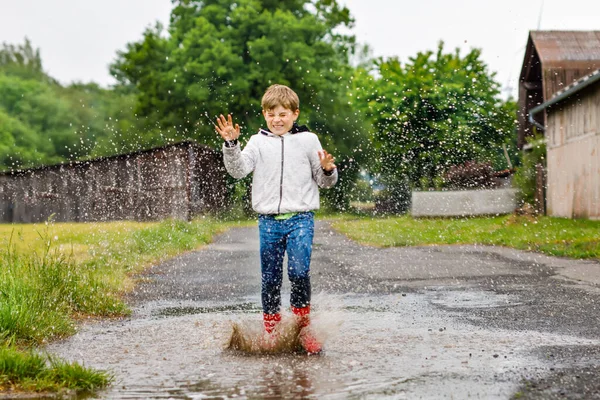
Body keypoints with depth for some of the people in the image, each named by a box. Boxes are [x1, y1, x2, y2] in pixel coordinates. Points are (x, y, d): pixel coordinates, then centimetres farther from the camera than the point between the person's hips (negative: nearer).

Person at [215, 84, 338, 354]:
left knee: (299, 272, -17)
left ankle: (303, 326, 1)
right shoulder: (258, 142, 9)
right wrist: (231, 144, -16)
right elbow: (238, 170, -4)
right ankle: (271, 333, 18)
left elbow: (324, 182, 11)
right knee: (270, 280, 5)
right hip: (268, 220, 2)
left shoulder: (308, 140, 7)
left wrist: (327, 170, -10)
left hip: (301, 218, -2)